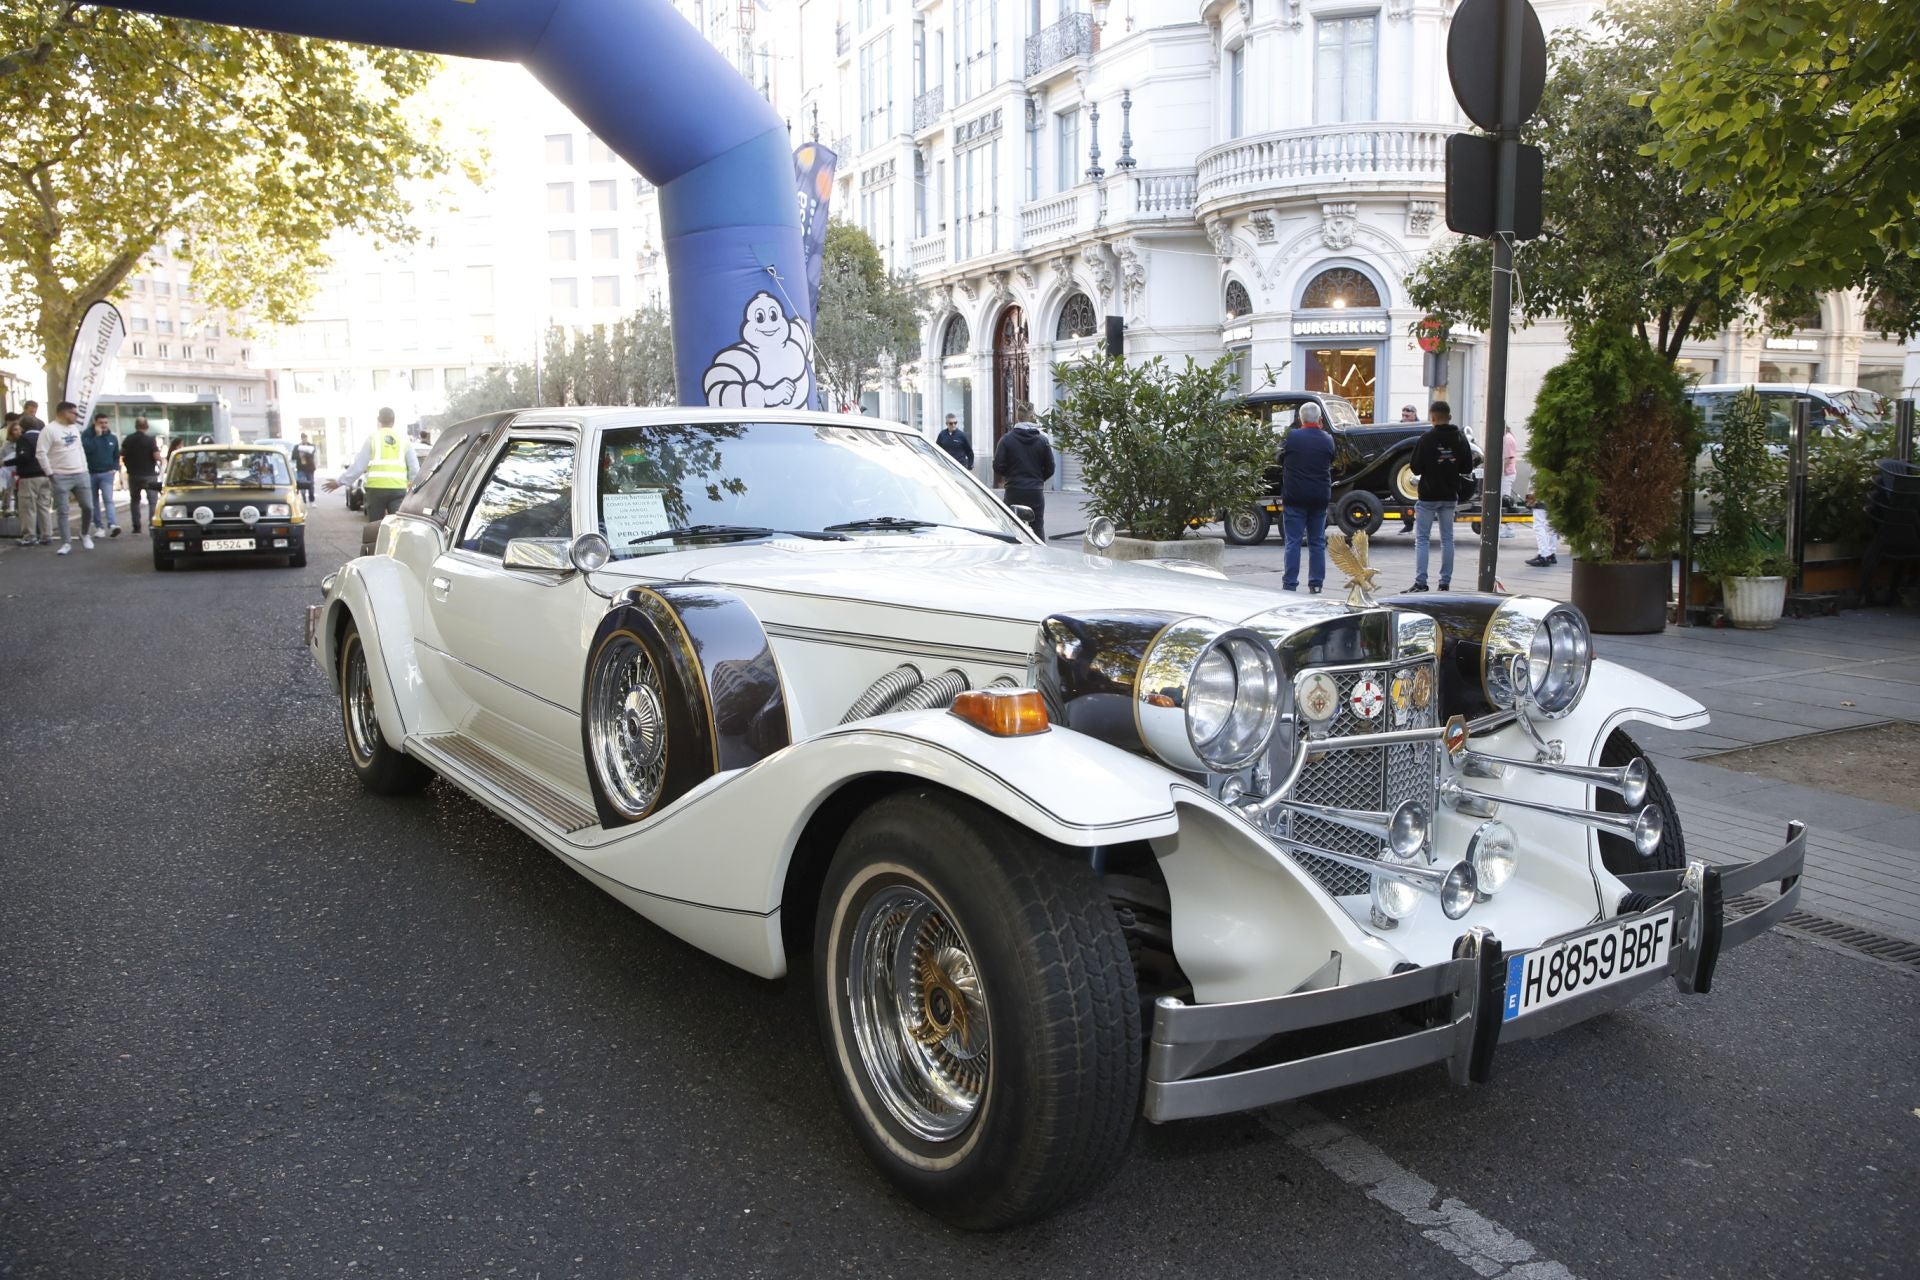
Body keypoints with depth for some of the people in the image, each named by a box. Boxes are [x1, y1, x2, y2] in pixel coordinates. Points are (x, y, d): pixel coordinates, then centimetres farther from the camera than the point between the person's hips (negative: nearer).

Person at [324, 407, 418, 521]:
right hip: (398, 488, 1)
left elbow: (359, 465, 1)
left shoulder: (373, 437, 4)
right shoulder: (404, 438, 9)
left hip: (376, 487, -1)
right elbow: (414, 467, 9)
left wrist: (340, 482, 9)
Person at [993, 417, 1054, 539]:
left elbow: (998, 466, -7)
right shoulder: (1042, 440, -1)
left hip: (1014, 491, -1)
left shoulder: (1007, 439, -6)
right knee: (1038, 527, 8)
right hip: (1036, 491, 1)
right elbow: (1050, 468, 2)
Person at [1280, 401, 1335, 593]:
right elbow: (1331, 463, 12)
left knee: (1293, 541, 0)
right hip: (1320, 498, 3)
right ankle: (1316, 583, 11)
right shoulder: (1327, 439, 1)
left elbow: (1280, 461, 1)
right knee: (1317, 542, 11)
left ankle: (1290, 584, -3)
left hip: (1294, 497, -3)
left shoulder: (1291, 436, -8)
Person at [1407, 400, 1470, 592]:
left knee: (1421, 538, 1)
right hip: (1449, 496, 4)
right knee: (1447, 538, 10)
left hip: (1428, 496, -4)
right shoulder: (1460, 439, 0)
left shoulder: (1426, 439, -13)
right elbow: (1467, 468, 4)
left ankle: (1420, 581, -7)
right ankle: (1445, 582, 10)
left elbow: (1416, 468, -10)